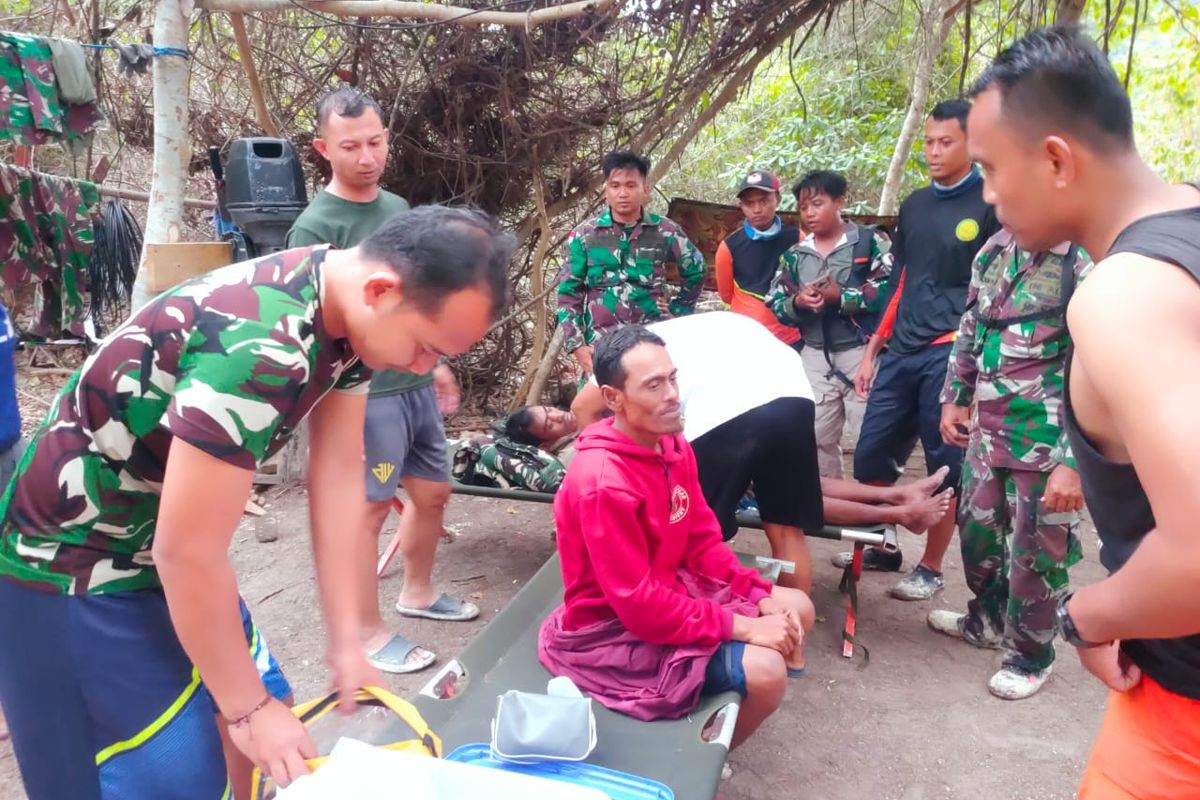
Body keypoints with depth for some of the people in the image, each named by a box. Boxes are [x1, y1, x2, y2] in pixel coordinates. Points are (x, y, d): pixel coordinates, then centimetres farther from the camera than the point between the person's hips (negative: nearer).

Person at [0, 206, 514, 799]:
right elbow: (187, 552, -29)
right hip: (73, 563, -8)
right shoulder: (261, 345, -36)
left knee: (255, 692, 15)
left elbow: (339, 476, -5)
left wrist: (346, 642, -2)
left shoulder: (349, 310, -9)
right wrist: (248, 708, -16)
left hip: (157, 538, 8)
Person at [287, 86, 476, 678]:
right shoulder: (316, 225, -14)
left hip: (417, 384, 8)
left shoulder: (398, 207, 9)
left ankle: (417, 592, 40)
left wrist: (436, 364, 21)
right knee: (366, 510, 3)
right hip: (367, 392, -8)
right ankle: (368, 633, 19)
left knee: (432, 491, 18)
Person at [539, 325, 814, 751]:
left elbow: (703, 540, 5)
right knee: (764, 670, -22)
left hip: (671, 588, 9)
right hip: (613, 629, -9)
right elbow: (637, 604, -28)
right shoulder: (602, 483, -30)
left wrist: (761, 597, -7)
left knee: (796, 608, 8)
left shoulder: (674, 445, -3)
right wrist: (742, 627, -24)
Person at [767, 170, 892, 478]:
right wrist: (798, 303, -13)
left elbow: (889, 292, -15)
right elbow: (775, 304, 7)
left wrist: (840, 296, -19)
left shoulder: (870, 241, -5)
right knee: (817, 436, 14)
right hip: (815, 356, 5)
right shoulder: (795, 254, 10)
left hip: (861, 352, -5)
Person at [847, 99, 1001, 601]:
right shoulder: (914, 205, 15)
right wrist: (871, 350, 16)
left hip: (952, 354, -5)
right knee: (870, 457, 6)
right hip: (900, 352, 6)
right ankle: (881, 547, 26)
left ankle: (931, 568, 17)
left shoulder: (992, 205, -2)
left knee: (945, 467, 3)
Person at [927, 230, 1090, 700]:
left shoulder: (1089, 258, -18)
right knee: (975, 529, 22)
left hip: (1047, 441, -7)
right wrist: (953, 397, 18)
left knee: (1034, 553, 9)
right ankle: (988, 619, 46)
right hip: (987, 428, 7)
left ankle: (1031, 655, 33)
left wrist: (1075, 461, -22)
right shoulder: (997, 247, 5)